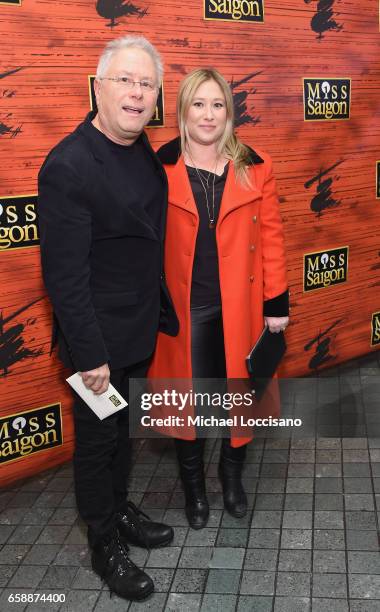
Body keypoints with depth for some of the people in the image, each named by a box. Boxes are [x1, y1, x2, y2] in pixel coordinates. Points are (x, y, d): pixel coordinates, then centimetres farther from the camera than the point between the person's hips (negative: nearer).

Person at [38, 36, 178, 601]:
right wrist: (90, 355, -20)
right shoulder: (68, 166, -22)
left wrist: (162, 312, 14)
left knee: (122, 429, 24)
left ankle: (120, 511, 45)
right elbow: (64, 274, -22)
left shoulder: (144, 152, 4)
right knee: (98, 439, 11)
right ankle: (105, 545, 31)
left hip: (138, 331, 8)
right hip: (98, 339, -7)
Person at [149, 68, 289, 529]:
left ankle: (232, 477, 39)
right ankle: (193, 486, 34)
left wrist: (277, 302, -1)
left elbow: (270, 236, 1)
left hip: (240, 305, 1)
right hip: (183, 307, -1)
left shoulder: (254, 167, 0)